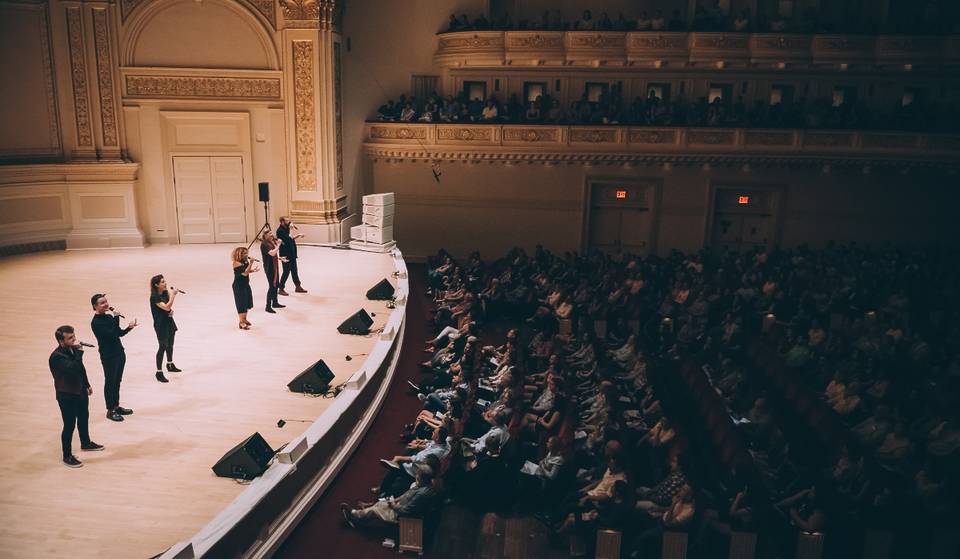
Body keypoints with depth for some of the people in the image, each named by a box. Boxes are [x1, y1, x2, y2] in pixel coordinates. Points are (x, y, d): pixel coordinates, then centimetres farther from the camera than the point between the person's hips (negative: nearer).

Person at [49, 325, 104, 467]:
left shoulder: (72, 349, -2)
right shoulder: (57, 357, -27)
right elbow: (73, 369, -42)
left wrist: (87, 385, 20)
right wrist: (79, 351, -36)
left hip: (80, 391, 8)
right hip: (67, 396, -8)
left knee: (84, 418, 24)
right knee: (69, 425, 4)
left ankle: (86, 443, 47)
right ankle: (67, 457, 20)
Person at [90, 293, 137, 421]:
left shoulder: (109, 317, 7)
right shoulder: (96, 322, -16)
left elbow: (120, 333, 13)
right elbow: (112, 334, -26)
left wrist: (129, 327, -5)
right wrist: (116, 318, -26)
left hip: (119, 353, 7)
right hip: (108, 356, -7)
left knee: (117, 381, 16)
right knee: (110, 382, 4)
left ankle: (116, 406, 28)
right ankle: (110, 410, 15)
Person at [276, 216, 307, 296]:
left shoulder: (286, 228, 9)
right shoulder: (280, 230, -18)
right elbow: (290, 238, -26)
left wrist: (291, 224, 5)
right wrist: (298, 235, -19)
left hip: (291, 253, 9)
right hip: (285, 254, -9)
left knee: (294, 270, 15)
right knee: (286, 271, -3)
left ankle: (298, 287, 24)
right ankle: (281, 289, 8)